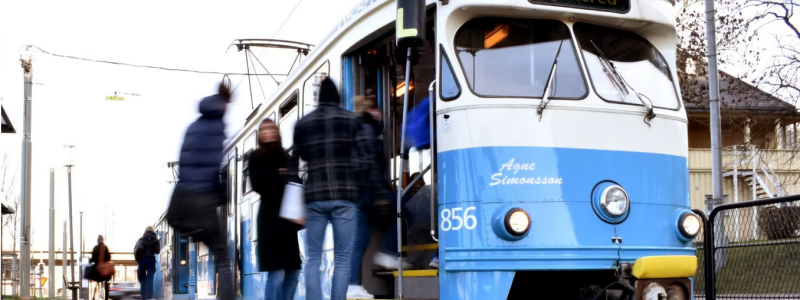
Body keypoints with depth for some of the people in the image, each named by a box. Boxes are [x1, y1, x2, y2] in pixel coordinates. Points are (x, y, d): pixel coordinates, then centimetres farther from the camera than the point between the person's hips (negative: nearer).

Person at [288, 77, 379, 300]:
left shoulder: (302, 124, 13)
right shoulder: (352, 120, 5)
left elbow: (295, 162, 13)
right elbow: (366, 158, -4)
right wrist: (358, 187, 7)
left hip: (314, 196, 2)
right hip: (344, 196, -2)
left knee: (313, 258, 6)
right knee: (342, 258, 0)